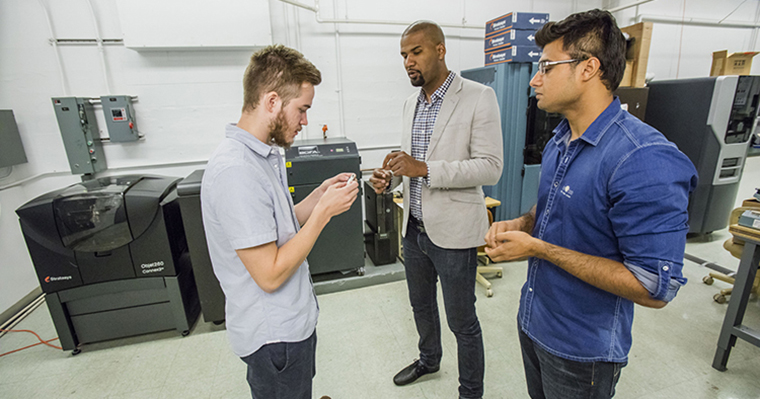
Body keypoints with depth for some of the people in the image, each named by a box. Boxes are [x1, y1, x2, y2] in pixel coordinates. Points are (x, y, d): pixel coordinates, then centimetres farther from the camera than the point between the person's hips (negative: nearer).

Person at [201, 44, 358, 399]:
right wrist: (324, 210, -22)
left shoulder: (263, 155, 3)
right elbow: (270, 274, -27)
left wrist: (320, 194, -2)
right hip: (274, 335, -8)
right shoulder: (235, 171, -29)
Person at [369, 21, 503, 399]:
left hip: (452, 230, -6)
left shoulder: (478, 98, -12)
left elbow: (490, 167, -18)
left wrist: (425, 168, -27)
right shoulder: (411, 103, 9)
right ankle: (429, 359, 53)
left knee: (462, 320, 11)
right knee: (421, 304, 25)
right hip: (414, 226, 7)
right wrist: (390, 173, -6)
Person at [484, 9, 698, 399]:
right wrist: (519, 224, -7)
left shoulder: (644, 160, -27)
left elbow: (655, 288, -26)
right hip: (533, 319, 8)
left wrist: (538, 248, -26)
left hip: (582, 348, -7)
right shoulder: (559, 141, 1)